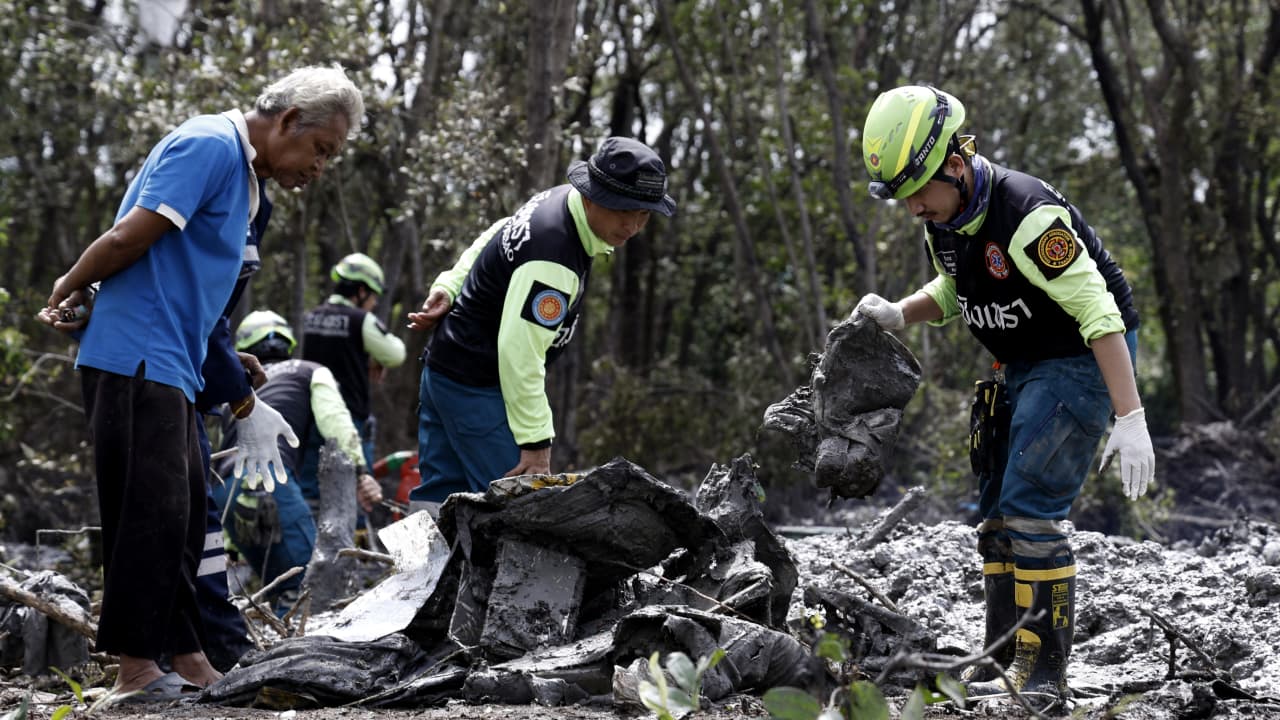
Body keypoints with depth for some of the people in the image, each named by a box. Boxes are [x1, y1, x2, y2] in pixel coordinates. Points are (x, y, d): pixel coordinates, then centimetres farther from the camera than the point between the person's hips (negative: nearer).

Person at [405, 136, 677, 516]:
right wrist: (536, 443, -27)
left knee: (439, 497, 12)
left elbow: (494, 238, 18)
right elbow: (520, 352, -31)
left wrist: (449, 288, 13)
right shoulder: (553, 260, -29)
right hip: (476, 387, -10)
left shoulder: (558, 200, 2)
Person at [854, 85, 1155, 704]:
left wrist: (1130, 419, -32)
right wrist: (896, 315, -2)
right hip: (1024, 369, 9)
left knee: (1030, 513, -15)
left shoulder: (1028, 216, -29)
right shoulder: (942, 222, -1)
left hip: (1083, 363, -9)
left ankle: (1045, 676, -9)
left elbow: (1099, 313, -29)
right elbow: (950, 293, 20)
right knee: (997, 517, 7)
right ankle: (1006, 672, 12)